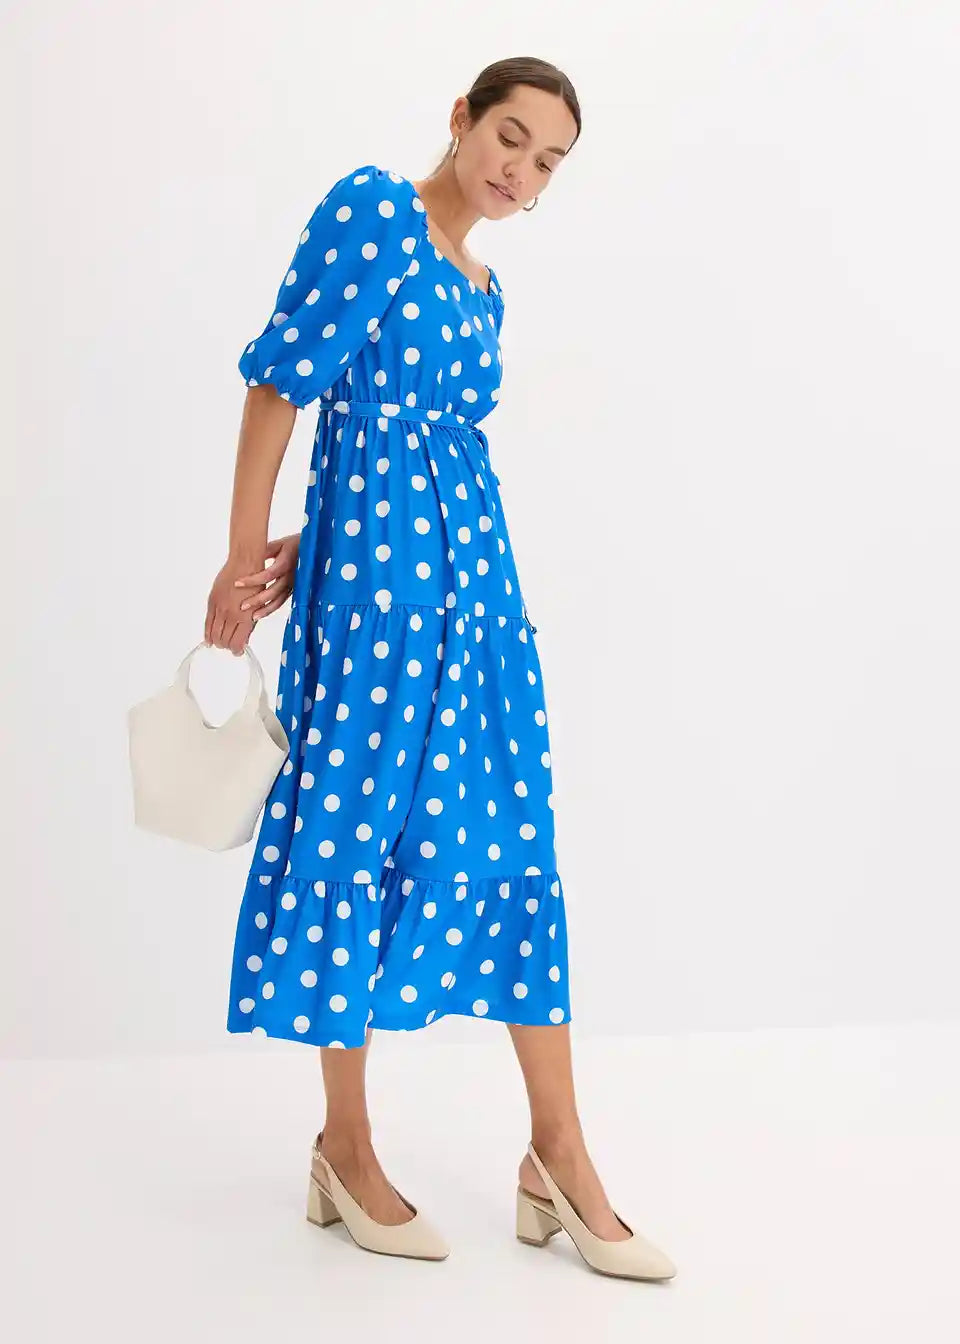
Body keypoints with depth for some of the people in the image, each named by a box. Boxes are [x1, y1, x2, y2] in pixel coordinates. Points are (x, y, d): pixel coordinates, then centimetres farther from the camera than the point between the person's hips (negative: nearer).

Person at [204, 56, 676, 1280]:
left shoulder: (483, 291, 18)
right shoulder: (371, 212, -4)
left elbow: (431, 433, 13)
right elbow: (283, 378, -9)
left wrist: (308, 552, 1)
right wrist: (245, 559, -11)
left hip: (474, 567, 8)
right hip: (376, 564, -8)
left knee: (513, 840, 6)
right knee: (362, 830, 1)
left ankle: (558, 1155, 14)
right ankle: (346, 1146, 17)